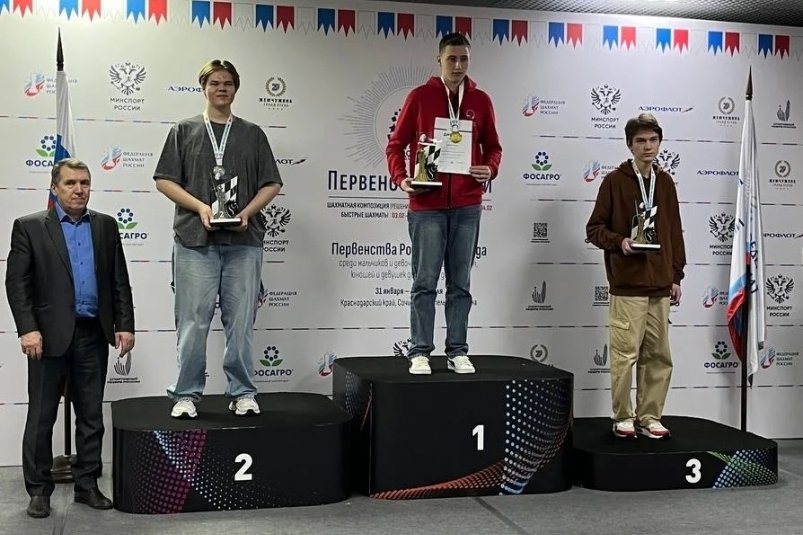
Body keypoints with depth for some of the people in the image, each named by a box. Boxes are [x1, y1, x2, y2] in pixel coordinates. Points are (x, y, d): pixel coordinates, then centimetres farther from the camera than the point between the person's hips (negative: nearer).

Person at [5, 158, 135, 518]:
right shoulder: (29, 227, 1)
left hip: (94, 336, 3)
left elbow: (120, 280, 10)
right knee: (41, 417, 5)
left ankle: (87, 485, 20)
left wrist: (124, 324, 3)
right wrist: (28, 329, -14)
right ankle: (39, 490, 16)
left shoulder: (106, 226, 10)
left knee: (91, 416, 9)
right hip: (50, 336, -3)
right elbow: (16, 282, -5)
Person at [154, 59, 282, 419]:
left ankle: (243, 393, 12)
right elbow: (164, 180, 5)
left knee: (241, 322, 3)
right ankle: (186, 394, 9)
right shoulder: (184, 131, 10)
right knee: (193, 322, -1)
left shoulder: (252, 134, 14)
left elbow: (271, 184, 11)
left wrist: (247, 212, -6)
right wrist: (200, 206, -9)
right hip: (195, 240, -1)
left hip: (243, 241, 1)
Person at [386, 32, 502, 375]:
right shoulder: (420, 97, 3)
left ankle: (458, 352, 14)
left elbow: (493, 147, 16)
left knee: (460, 283, 7)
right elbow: (396, 145, 5)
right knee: (425, 282, 0)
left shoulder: (481, 101, 9)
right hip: (427, 205, -2)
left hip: (467, 206, 2)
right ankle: (420, 352, 6)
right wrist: (401, 177, -11)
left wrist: (489, 169, -5)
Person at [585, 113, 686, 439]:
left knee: (658, 356, 8)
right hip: (627, 285, -5)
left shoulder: (665, 182, 12)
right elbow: (594, 228, 0)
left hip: (660, 286, 5)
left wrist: (676, 276, 12)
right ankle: (623, 418, 10)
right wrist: (619, 242, -18)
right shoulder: (615, 181, -2)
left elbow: (674, 232, 15)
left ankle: (649, 417, 19)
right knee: (625, 354, -3)